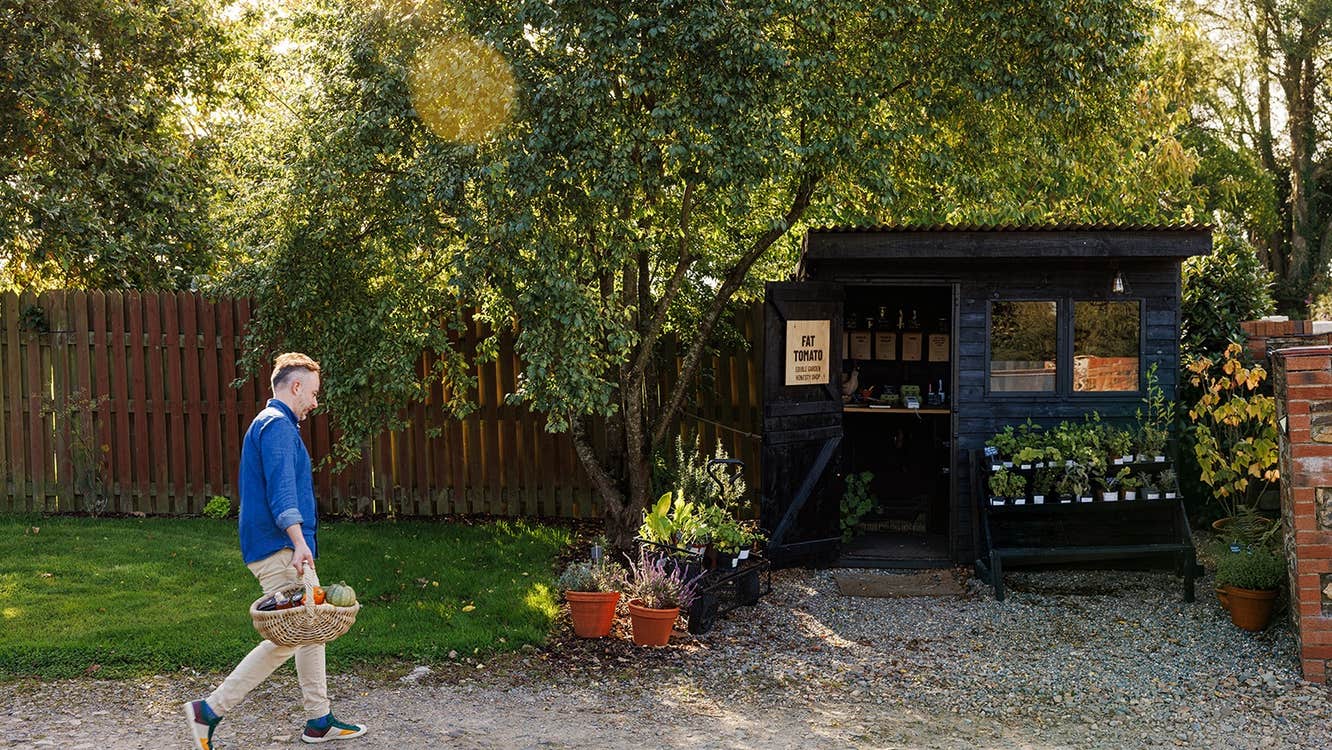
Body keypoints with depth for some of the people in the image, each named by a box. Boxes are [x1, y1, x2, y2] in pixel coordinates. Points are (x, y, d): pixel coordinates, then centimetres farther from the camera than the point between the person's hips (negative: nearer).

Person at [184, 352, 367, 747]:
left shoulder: (272, 424, 21)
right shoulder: (277, 425, -13)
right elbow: (281, 488, -25)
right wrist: (299, 541, -33)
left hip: (285, 549, 11)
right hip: (278, 550, -11)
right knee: (287, 638, -9)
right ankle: (210, 710, -6)